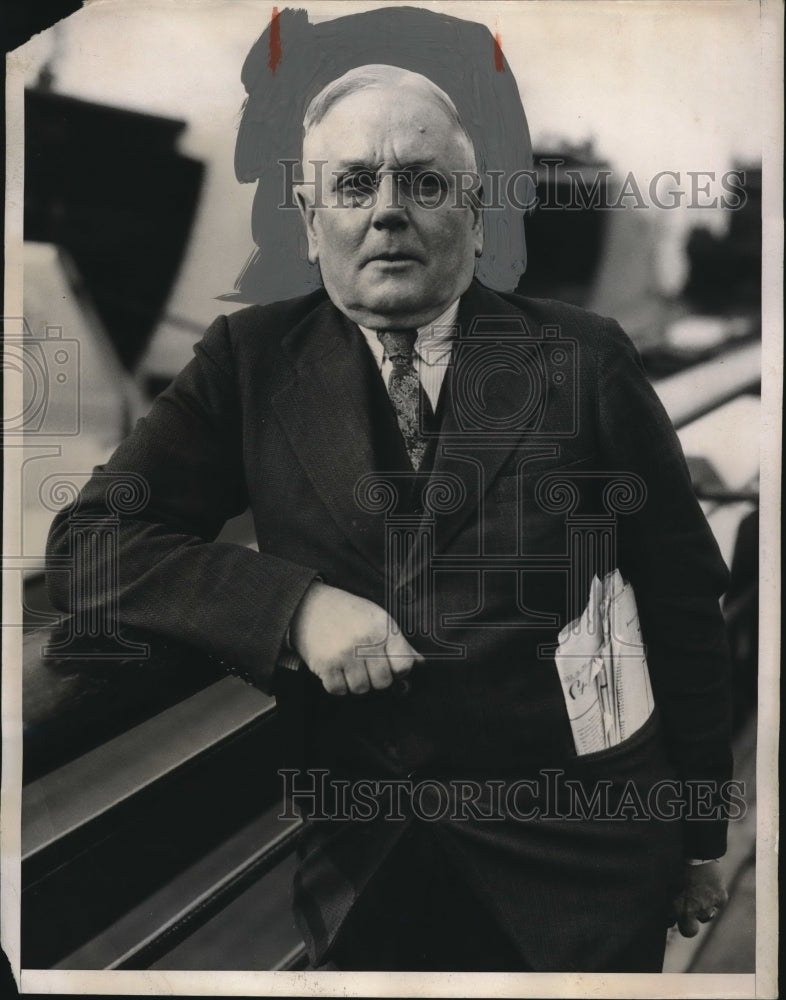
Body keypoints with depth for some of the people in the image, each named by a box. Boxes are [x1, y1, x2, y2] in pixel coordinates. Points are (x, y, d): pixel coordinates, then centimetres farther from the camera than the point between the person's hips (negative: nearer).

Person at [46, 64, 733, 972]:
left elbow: (683, 608, 1)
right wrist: (294, 604, -21)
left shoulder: (583, 357, -4)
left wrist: (701, 837, 6)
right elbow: (87, 538, -7)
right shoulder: (251, 358, -1)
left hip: (573, 852, 0)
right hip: (355, 858, 1)